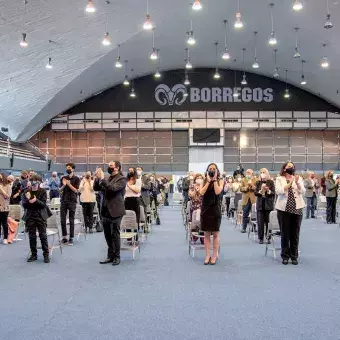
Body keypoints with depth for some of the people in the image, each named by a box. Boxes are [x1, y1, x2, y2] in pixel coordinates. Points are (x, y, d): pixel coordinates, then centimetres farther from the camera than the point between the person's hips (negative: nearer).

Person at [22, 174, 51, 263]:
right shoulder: (27, 191, 3)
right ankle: (33, 254, 16)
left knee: (43, 235, -2)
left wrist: (36, 200, -26)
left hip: (41, 216, -3)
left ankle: (46, 254, 4)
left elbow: (43, 204, -9)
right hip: (30, 216, 3)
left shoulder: (43, 191, -3)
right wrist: (27, 199, -19)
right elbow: (24, 205, 1)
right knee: (32, 236, 7)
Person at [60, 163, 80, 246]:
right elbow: (60, 190, 8)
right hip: (63, 200, 3)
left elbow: (75, 190, -6)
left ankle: (71, 238, 5)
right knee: (62, 220, 2)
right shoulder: (63, 178, 10)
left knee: (71, 220, 0)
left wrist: (69, 184, -17)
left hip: (72, 201, -3)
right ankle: (64, 237, 14)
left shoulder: (76, 179, 0)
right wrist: (64, 185, -12)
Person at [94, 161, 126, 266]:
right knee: (108, 235, 12)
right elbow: (96, 188, 9)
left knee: (115, 235, 1)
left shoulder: (122, 179, -8)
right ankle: (110, 256, 23)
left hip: (115, 211, -7)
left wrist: (102, 179, -22)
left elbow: (113, 188, -24)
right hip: (106, 211, 7)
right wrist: (97, 178, -6)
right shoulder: (107, 179, 13)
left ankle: (117, 257, 12)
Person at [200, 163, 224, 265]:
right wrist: (208, 181, -11)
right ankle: (207, 255, 11)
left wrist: (214, 179, -11)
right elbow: (201, 193, -10)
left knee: (215, 233, 4)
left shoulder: (220, 181, 2)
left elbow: (217, 192, -16)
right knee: (206, 234, 5)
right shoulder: (204, 181, 6)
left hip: (215, 209, -2)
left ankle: (215, 255, 13)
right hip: (205, 208, 2)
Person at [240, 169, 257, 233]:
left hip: (253, 199, -2)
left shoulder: (255, 180, 4)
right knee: (245, 215, 5)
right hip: (246, 199, 2)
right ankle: (244, 228, 12)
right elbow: (241, 189, 3)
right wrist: (246, 187, -15)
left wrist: (252, 186, -18)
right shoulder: (243, 180, 12)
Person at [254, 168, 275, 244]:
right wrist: (261, 191, -14)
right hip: (260, 204, 1)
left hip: (268, 204, -1)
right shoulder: (258, 182, 7)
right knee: (260, 222, 0)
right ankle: (260, 238, 7)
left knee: (268, 221, -2)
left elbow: (273, 193, 0)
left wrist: (268, 190, -18)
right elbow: (255, 193, 4)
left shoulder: (271, 182, 2)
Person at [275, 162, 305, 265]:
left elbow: (303, 192, 0)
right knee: (285, 233, 1)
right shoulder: (279, 179, 3)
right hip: (283, 209, -2)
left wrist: (297, 183, -16)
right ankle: (285, 256, 12)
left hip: (297, 209, 2)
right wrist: (290, 183, -20)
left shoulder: (298, 178, 9)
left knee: (295, 234, 5)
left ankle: (294, 256, 14)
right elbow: (278, 191, -12)